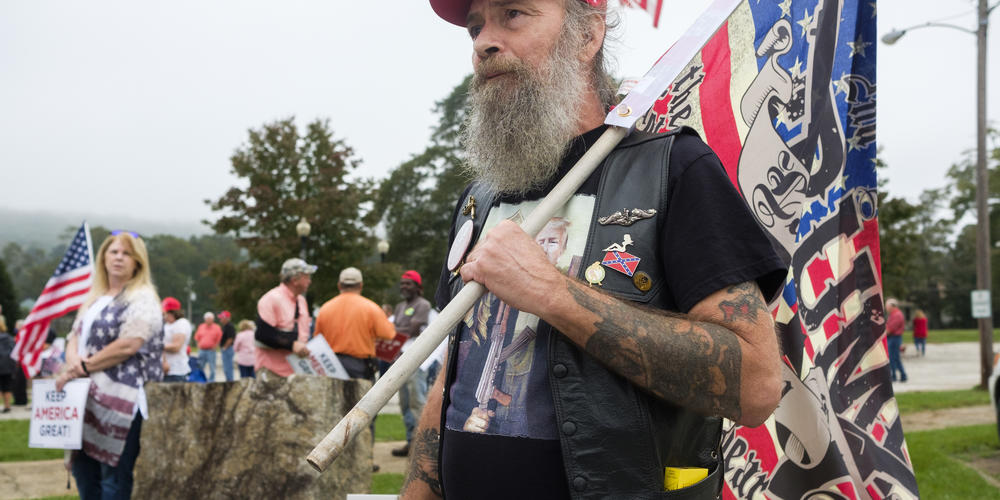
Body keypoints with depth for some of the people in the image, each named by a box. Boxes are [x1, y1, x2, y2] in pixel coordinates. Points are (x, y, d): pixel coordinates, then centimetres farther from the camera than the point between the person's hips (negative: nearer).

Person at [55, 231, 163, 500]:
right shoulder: (94, 298, 19)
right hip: (87, 397, 8)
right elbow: (76, 335, 16)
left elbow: (128, 346, -17)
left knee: (114, 477, -5)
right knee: (83, 468, 10)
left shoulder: (142, 299, -8)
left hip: (121, 399, -8)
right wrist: (73, 361, -7)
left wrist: (84, 367, -13)